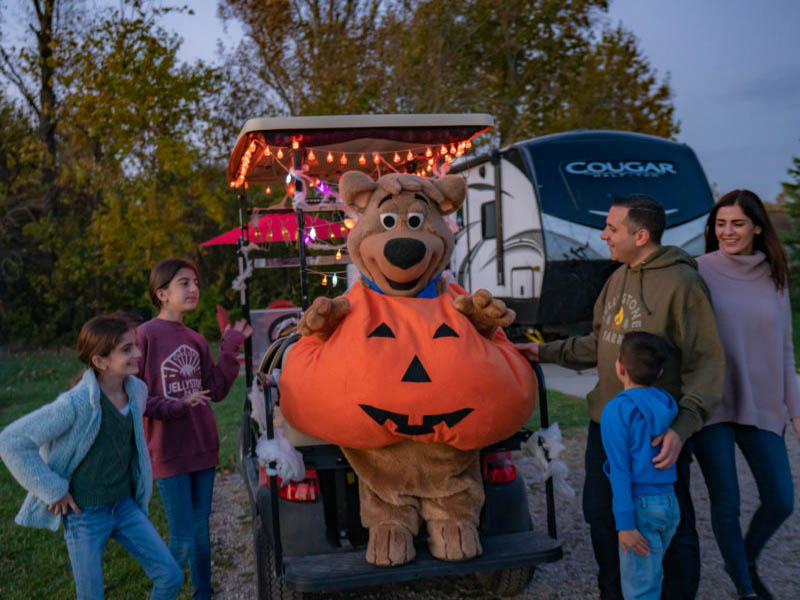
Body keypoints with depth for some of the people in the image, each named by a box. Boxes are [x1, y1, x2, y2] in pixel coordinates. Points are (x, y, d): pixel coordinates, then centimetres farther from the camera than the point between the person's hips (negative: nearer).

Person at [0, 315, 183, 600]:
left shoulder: (137, 390, -5)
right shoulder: (77, 403, -25)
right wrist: (53, 490, -18)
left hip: (125, 506, 6)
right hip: (85, 515, -5)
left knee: (171, 577, 3)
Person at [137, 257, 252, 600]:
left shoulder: (196, 340, 8)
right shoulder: (145, 335, -11)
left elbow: (217, 391, 6)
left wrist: (230, 350, -1)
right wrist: (176, 406, -21)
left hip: (203, 448, 6)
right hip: (168, 453, -6)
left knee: (201, 532, 16)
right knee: (183, 541, -2)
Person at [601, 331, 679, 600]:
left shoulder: (616, 410, -12)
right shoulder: (667, 404, 6)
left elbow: (621, 469, -14)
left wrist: (624, 524, -13)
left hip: (641, 506, -7)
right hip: (670, 503, 7)